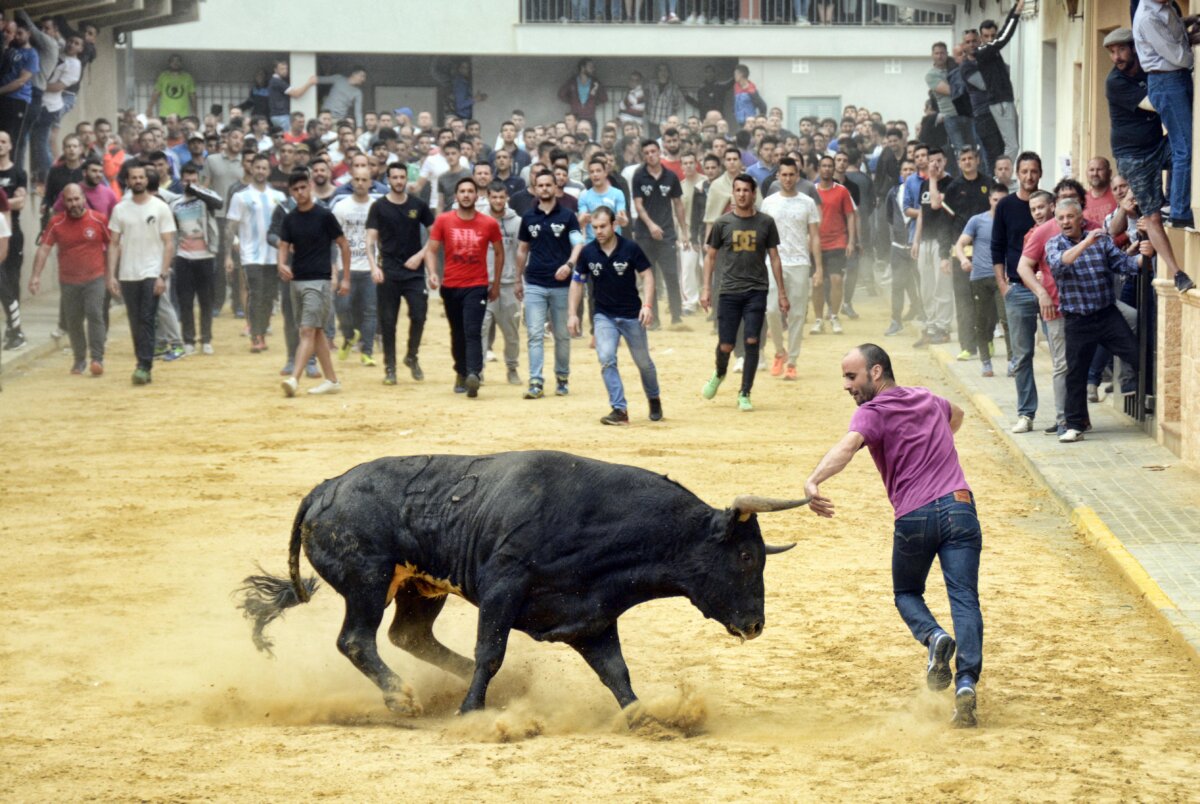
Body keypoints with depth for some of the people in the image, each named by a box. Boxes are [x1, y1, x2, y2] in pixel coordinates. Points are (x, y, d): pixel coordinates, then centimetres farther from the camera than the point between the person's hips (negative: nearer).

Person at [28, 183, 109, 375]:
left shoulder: (99, 220, -5)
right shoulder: (56, 223, -2)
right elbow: (44, 249, -4)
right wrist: (36, 275, -13)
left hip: (95, 278, -2)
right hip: (69, 281, 2)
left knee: (95, 314, -16)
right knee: (73, 321, 6)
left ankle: (97, 359, -14)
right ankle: (79, 360, 20)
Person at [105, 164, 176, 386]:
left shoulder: (160, 208, -2)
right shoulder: (120, 209, 6)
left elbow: (169, 244, -4)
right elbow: (114, 244, 7)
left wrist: (163, 275, -12)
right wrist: (111, 275, -1)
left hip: (152, 274, -3)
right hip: (128, 275, 3)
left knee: (146, 320, -11)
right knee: (135, 323, 7)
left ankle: (144, 366, -13)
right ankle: (143, 365, 16)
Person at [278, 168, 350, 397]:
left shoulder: (324, 215, -6)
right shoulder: (290, 219, 8)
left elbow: (343, 245, -1)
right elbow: (283, 247, 7)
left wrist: (345, 278, -3)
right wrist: (281, 265, -16)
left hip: (319, 281, -6)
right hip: (296, 281, 6)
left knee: (308, 331, -13)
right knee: (316, 332, 11)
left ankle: (294, 379, -24)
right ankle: (332, 380, 17)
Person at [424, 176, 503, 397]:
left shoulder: (489, 223, -1)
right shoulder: (443, 221, 0)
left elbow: (499, 253, 11)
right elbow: (431, 249, 2)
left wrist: (496, 284, 11)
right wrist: (432, 273, -16)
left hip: (477, 287, -2)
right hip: (450, 287, 2)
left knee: (473, 333, -16)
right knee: (457, 334, 12)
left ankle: (473, 375, -29)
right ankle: (461, 374, 26)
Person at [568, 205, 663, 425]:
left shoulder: (630, 249, -13)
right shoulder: (588, 253, -6)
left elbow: (647, 274, -8)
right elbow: (577, 282, 4)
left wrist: (647, 304, -20)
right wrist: (573, 314, 0)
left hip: (632, 315, -1)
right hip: (604, 316, 1)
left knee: (643, 362, 10)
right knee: (606, 359, -17)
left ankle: (654, 399, 37)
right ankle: (619, 409, -16)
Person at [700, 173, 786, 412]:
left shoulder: (766, 222, 3)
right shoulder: (723, 223, 2)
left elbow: (774, 257, 7)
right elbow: (710, 256, 9)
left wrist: (782, 293, 5)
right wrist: (706, 289, 1)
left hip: (757, 291, 0)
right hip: (730, 291, 0)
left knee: (752, 341, -8)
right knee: (726, 345, 0)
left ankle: (745, 394, 2)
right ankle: (719, 374, 34)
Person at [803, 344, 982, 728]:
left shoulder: (873, 413, 1)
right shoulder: (928, 399, 21)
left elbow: (847, 446, -22)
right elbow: (956, 414, 47)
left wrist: (812, 482, -37)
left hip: (914, 517, -4)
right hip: (959, 506, 4)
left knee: (906, 594, 19)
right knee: (964, 599, -4)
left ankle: (934, 637, -11)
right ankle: (966, 684, -21)